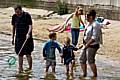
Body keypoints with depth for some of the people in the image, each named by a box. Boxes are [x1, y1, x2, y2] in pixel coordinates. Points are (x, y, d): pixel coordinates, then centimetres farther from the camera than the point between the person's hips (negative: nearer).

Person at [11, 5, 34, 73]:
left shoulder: (27, 15, -10)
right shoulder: (14, 17, 5)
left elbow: (30, 26, -15)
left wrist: (28, 34, -32)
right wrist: (13, 37, 15)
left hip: (26, 37, -4)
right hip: (18, 38, 4)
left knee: (28, 54, -2)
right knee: (20, 54, 7)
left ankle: (30, 68, 10)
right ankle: (20, 69, 13)